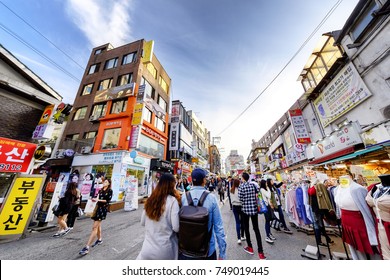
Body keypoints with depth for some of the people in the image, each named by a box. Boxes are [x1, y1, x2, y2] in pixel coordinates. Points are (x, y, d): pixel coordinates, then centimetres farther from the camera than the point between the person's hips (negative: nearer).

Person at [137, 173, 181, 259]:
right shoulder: (172, 201, -20)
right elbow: (176, 227, -18)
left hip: (148, 247, 3)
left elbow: (142, 222, 6)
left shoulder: (150, 199, -4)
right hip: (165, 249, -3)